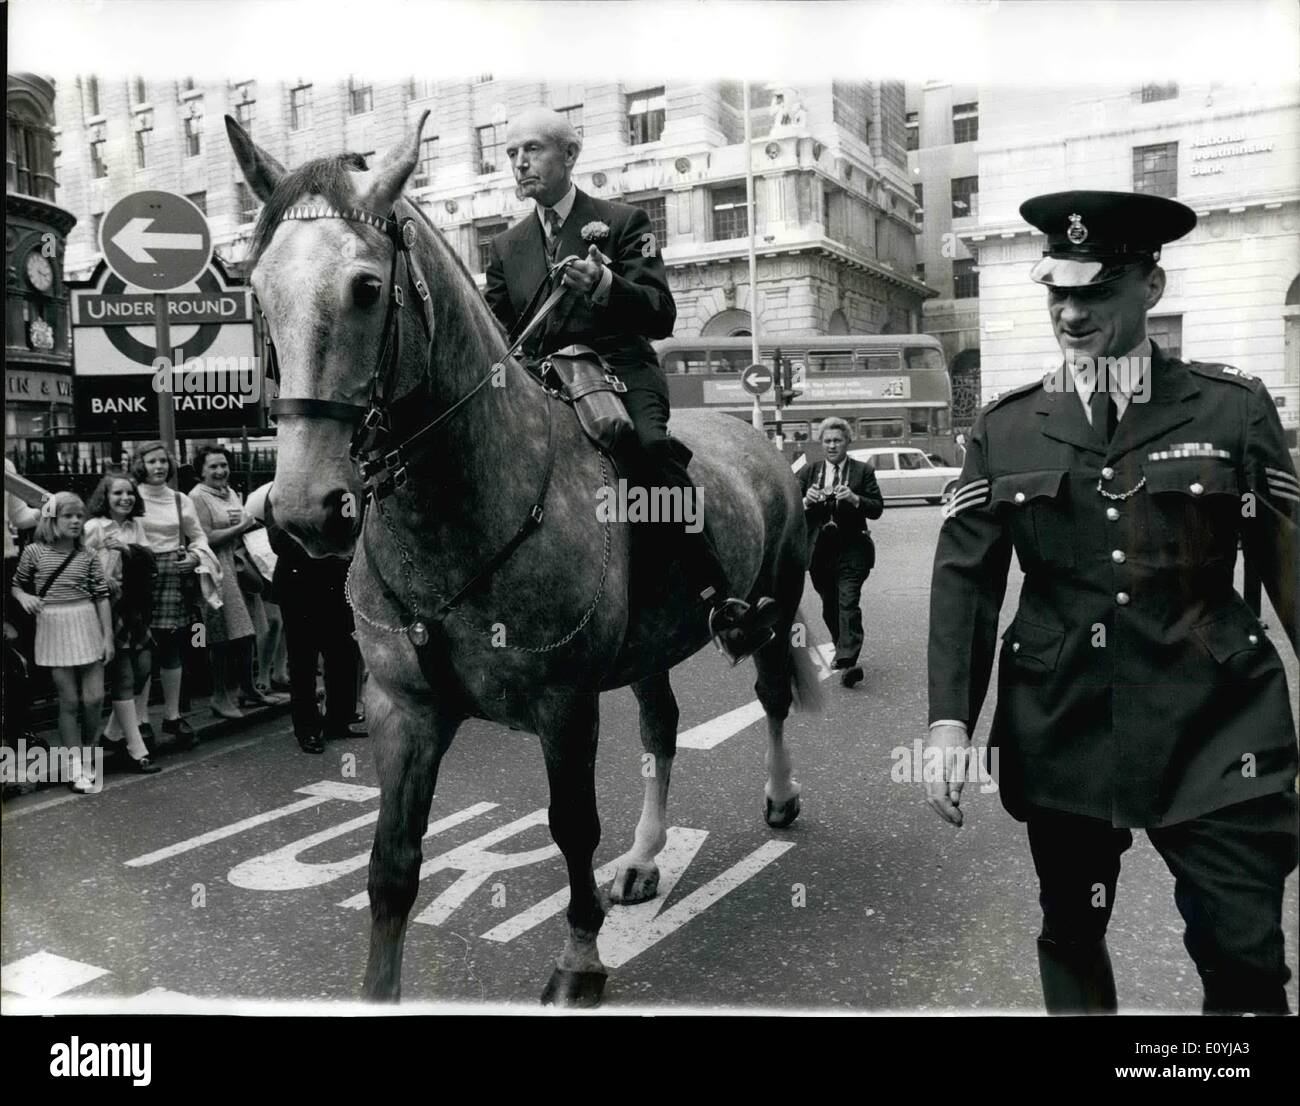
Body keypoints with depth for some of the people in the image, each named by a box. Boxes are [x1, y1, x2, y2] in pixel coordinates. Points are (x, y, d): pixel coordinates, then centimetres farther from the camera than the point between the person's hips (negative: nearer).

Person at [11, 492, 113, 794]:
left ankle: (87, 758, 22)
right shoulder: (34, 552, -1)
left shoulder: (87, 556, 2)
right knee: (69, 701, 1)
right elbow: (16, 585, 12)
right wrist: (24, 597, -11)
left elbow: (101, 596, 3)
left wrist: (108, 636, 1)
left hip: (88, 628, 2)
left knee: (94, 698, 0)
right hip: (54, 630, -1)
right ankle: (75, 769, 12)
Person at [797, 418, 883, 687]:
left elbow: (877, 509, -3)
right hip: (820, 551, 4)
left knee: (848, 604, -15)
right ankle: (842, 650, 35)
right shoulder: (808, 472, 8)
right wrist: (806, 501, -16)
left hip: (851, 549, -3)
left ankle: (848, 663, -20)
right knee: (829, 606, 14)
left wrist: (855, 498, -21)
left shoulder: (863, 471, 2)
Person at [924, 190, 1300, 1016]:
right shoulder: (1005, 428, 3)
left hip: (1215, 733, -1)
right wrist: (950, 720, -9)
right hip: (1063, 731, 2)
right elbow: (964, 579, 0)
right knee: (1071, 934, 16)